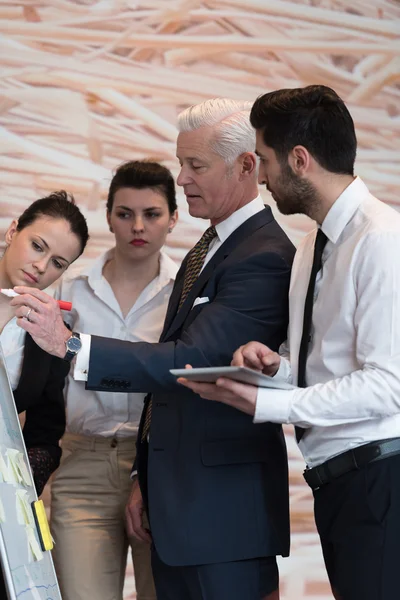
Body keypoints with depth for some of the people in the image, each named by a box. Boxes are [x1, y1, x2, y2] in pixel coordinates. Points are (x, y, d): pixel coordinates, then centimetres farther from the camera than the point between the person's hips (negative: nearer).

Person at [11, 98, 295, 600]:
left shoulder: (264, 257, -16)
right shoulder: (205, 250, 16)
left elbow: (193, 361, -24)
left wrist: (70, 345, -27)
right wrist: (147, 480, 16)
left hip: (224, 508, -9)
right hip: (177, 503, 9)